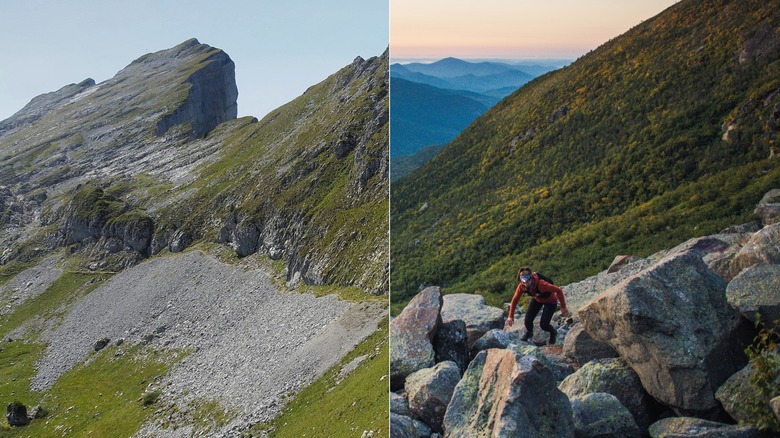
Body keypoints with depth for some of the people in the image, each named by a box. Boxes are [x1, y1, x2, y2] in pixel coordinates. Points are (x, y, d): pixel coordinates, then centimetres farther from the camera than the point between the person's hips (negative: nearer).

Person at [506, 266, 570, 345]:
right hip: (537, 299, 4)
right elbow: (515, 300, -12)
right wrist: (511, 316, -9)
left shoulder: (541, 284, -43)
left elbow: (559, 290, -32)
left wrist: (563, 307, -23)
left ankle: (553, 333, 25)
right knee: (528, 321, -8)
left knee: (543, 325, -13)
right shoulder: (521, 286, -27)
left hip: (550, 302, -4)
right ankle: (529, 332, 30)